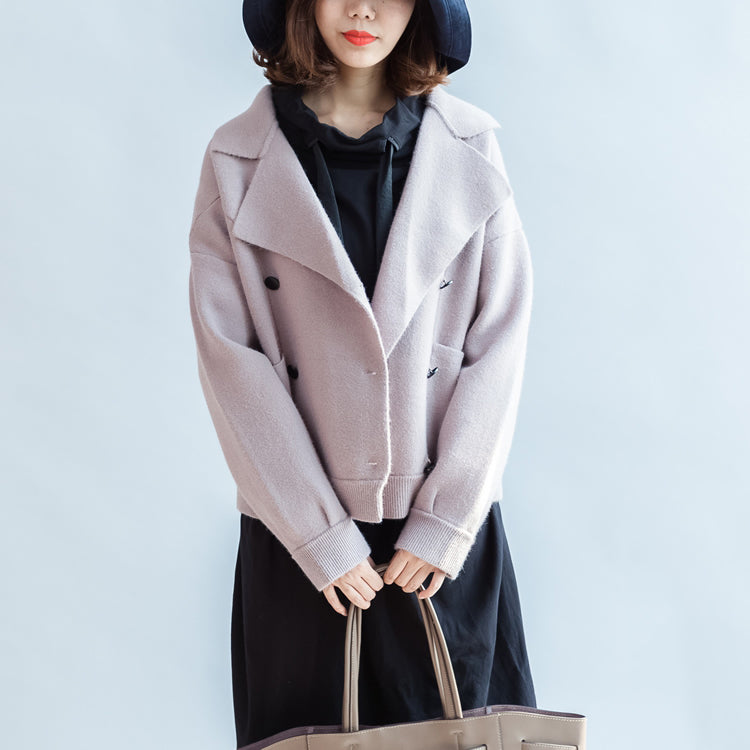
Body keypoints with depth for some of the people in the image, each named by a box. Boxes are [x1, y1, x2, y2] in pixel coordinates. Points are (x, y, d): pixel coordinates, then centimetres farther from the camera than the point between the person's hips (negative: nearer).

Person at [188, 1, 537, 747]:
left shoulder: (471, 148, -1)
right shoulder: (239, 162, -4)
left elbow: (501, 336, -3)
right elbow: (229, 356, -7)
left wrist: (446, 519, -7)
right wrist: (320, 535, -9)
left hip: (445, 521, 1)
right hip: (302, 530, 0)